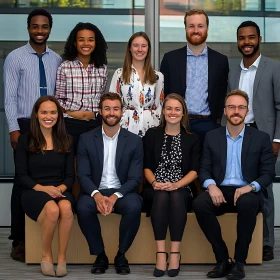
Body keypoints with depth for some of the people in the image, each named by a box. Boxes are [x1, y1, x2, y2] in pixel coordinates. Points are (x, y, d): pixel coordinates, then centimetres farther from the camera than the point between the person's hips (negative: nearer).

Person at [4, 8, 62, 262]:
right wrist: (14, 129, -11)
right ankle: (20, 240, 6)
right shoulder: (15, 58, -1)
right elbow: (10, 97, -4)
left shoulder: (57, 60, 8)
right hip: (25, 125, -3)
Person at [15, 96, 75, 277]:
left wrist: (60, 189, -14)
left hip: (60, 191, 2)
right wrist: (43, 188, -16)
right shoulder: (25, 140, 4)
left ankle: (62, 258, -22)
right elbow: (22, 175, 0)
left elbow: (70, 175, 9)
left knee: (66, 207, -36)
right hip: (34, 192, -2)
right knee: (52, 209, -37)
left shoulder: (66, 140, 11)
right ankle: (46, 256, -14)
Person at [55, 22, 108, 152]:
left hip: (96, 124, 3)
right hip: (71, 124, -3)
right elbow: (59, 99, 1)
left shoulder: (102, 68, 7)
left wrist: (95, 113, 3)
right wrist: (70, 112, -10)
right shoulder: (65, 67, -3)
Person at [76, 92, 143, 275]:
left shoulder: (134, 141, 2)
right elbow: (83, 175, -3)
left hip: (122, 192, 0)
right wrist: (97, 195, -24)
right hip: (96, 192, 0)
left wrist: (115, 196, -21)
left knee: (134, 207, -33)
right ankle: (100, 255, -12)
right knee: (83, 207, -33)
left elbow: (135, 178, -3)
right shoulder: (86, 139, 3)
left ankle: (121, 255, -11)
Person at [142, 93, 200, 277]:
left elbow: (194, 171, 2)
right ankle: (161, 253, -38)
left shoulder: (192, 139, 12)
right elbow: (146, 167, 8)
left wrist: (176, 185, -16)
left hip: (182, 190, 0)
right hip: (156, 190, 0)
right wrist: (154, 182, -14)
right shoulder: (152, 135, 13)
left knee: (176, 196, -35)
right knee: (161, 196, -35)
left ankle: (175, 253, -35)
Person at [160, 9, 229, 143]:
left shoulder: (220, 60, 7)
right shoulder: (170, 58, 5)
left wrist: (218, 121, 0)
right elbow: (163, 94, 7)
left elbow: (223, 96, 10)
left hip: (208, 126, 0)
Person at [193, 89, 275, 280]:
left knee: (247, 203, -38)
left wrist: (251, 187, -19)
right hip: (220, 192, 2)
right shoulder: (212, 137, 10)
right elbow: (204, 169, 7)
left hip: (247, 192, -2)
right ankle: (222, 259, -20)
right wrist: (211, 185, -16)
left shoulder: (261, 138, 4)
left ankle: (239, 261, -23)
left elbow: (268, 173, 1)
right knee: (200, 204, -31)